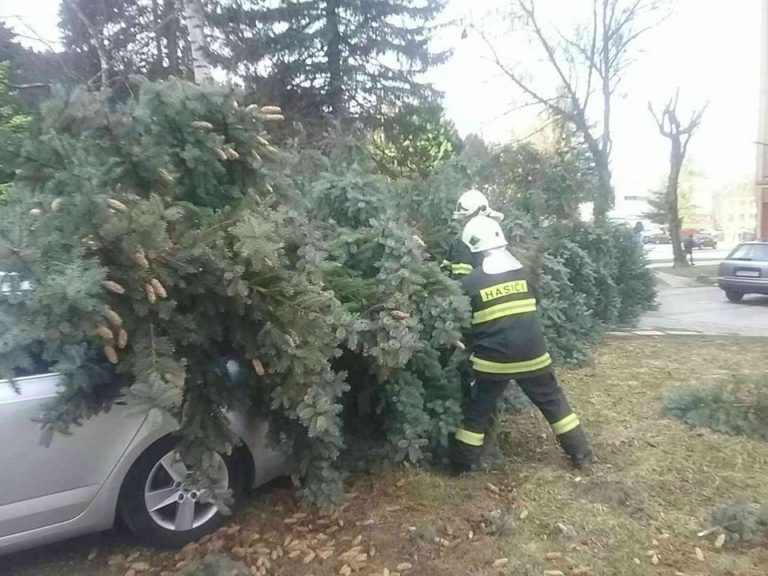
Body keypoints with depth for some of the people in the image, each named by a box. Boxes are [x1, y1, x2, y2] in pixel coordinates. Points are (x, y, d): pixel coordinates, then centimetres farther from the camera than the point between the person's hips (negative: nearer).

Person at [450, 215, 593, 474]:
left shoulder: (470, 282, -9)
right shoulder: (523, 272, 1)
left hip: (492, 360, -3)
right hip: (531, 354, 3)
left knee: (476, 411, 12)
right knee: (554, 402, 21)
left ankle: (462, 464, 19)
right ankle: (581, 453, 29)